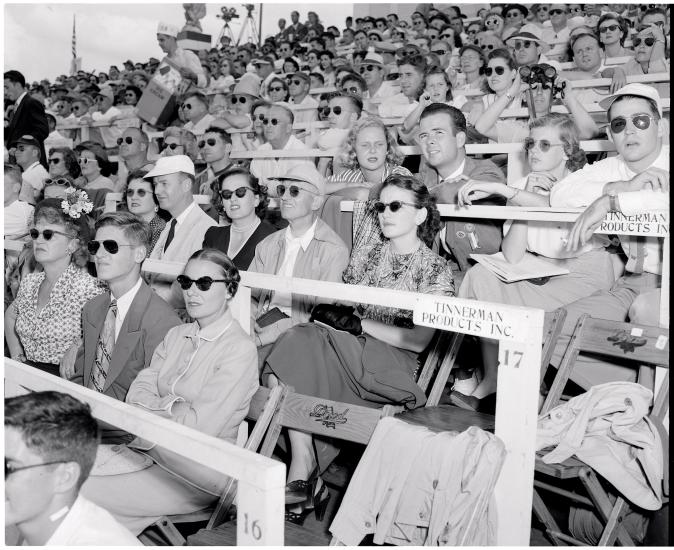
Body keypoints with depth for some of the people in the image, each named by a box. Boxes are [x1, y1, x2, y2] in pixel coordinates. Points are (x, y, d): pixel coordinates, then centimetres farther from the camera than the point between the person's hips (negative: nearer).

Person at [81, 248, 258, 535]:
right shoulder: (176, 335, 9)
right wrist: (172, 406, -16)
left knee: (81, 494, -14)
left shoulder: (240, 350, -15)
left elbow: (199, 428, -20)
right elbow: (137, 393, 2)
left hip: (198, 473, -6)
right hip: (157, 454, 7)